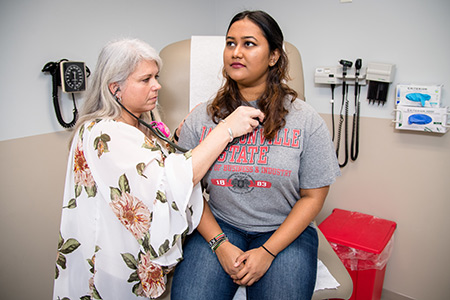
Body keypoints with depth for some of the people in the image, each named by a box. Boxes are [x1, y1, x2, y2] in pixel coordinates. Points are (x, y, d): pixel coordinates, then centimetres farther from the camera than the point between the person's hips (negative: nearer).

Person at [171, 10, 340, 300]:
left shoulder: (306, 119, -4)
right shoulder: (200, 118, 0)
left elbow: (313, 196, -3)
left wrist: (267, 252, -10)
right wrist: (220, 244, -11)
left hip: (284, 231, 0)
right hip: (217, 226, 1)